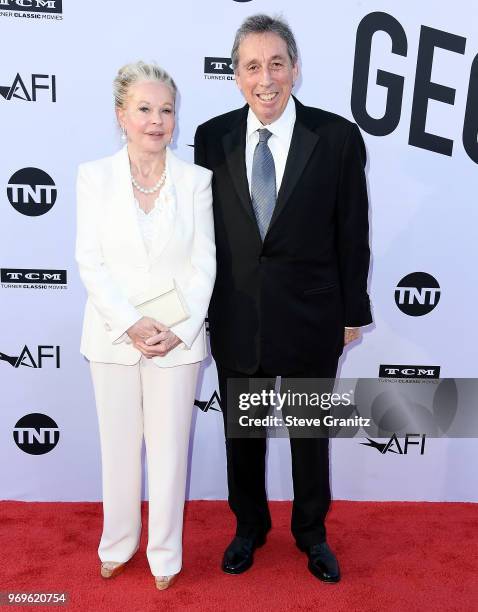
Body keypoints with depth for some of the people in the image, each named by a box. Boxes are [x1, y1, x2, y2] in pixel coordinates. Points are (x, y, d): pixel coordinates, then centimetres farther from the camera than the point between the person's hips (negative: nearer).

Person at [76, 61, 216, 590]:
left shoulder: (196, 179, -1)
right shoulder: (94, 176, 0)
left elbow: (204, 264, -3)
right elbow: (90, 262, -4)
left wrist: (178, 330, -13)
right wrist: (132, 326, -14)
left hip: (178, 341, 0)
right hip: (112, 338, 1)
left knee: (169, 450, 11)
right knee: (119, 447, 16)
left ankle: (165, 555, 32)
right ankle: (118, 545, 39)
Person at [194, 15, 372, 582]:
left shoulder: (338, 137, -7)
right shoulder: (212, 137, -2)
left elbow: (352, 233, -2)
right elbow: (204, 229, 2)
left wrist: (353, 312, 1)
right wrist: (201, 308, 4)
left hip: (310, 317, -1)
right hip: (235, 318, 2)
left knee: (310, 431, 17)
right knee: (241, 431, 18)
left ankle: (311, 533, 43)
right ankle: (249, 527, 44)